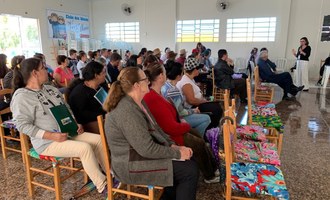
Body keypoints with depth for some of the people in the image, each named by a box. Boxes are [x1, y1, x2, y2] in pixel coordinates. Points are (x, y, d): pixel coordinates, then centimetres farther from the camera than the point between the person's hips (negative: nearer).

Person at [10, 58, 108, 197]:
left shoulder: (50, 89, 11)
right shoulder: (22, 96, -13)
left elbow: (67, 109, 17)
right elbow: (23, 125, -19)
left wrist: (77, 123, 0)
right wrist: (52, 135, -25)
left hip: (68, 133, 8)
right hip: (47, 142, -8)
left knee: (98, 139, -7)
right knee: (85, 148, -27)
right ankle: (102, 186, -13)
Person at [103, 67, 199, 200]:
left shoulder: (138, 102, 5)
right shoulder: (127, 111, -26)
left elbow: (155, 129, 11)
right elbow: (147, 149, -26)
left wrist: (173, 145, -2)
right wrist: (177, 153, -15)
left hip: (142, 153, 9)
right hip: (131, 166, -9)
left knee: (189, 163, 7)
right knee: (190, 171, -11)